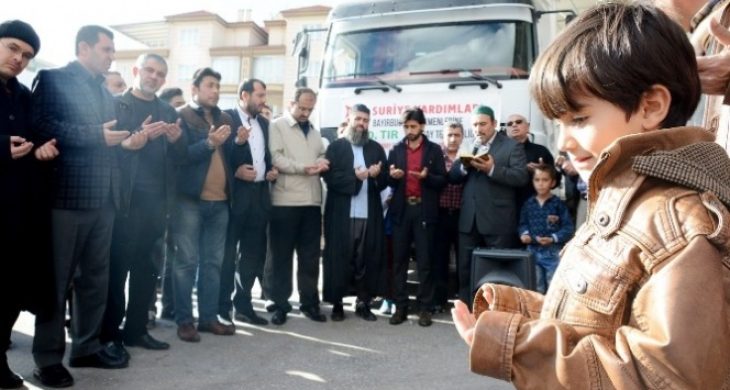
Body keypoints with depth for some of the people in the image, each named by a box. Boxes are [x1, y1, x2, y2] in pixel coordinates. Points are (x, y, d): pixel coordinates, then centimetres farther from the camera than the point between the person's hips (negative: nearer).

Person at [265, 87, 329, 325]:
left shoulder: (314, 132, 22)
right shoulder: (277, 126, 1)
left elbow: (322, 155, 19)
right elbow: (275, 158, -11)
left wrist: (321, 163, -4)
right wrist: (304, 167, -16)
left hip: (312, 201, 6)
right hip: (285, 201, -6)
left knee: (310, 255, 10)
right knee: (281, 254, 3)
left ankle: (309, 302, 20)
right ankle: (279, 303, 13)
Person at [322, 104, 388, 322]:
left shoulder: (376, 148, 16)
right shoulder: (336, 147, 6)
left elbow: (385, 180, 9)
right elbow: (330, 176, -7)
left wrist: (377, 174, -12)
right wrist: (355, 176, -17)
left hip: (370, 214, 3)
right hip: (342, 214, -3)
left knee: (368, 260, 4)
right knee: (339, 259, 1)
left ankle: (363, 303, 14)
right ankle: (337, 304, 13)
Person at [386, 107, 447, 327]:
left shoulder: (434, 150, 5)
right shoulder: (396, 150, 11)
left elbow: (442, 181, 1)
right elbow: (388, 181, 10)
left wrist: (427, 176, -17)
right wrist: (392, 176, -12)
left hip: (424, 211, -2)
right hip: (401, 210, 2)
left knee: (425, 261, 1)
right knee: (399, 260, 4)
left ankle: (425, 308, 9)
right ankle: (400, 307, 11)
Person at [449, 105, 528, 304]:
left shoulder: (512, 146, -1)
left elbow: (521, 177, -12)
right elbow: (452, 176, 9)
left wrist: (492, 169, -23)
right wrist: (464, 166, -11)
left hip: (497, 220, -5)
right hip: (469, 219, 5)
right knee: (465, 269, 10)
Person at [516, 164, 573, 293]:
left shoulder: (558, 203, -8)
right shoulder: (528, 203, 3)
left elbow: (568, 227, -10)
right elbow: (523, 224, 10)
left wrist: (553, 238, -22)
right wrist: (524, 234, -10)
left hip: (553, 253, -3)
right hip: (533, 252, 4)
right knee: (537, 290, 15)